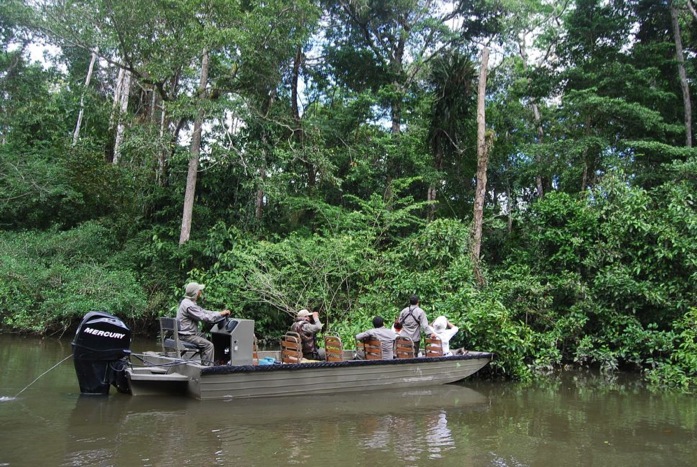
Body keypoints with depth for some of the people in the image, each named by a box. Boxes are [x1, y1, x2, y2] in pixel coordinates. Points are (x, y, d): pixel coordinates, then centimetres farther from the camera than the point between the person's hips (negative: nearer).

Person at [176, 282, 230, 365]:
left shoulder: (190, 302, 12)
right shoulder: (189, 305, -22)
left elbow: (203, 312, 14)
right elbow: (204, 317, -24)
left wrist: (220, 313, 5)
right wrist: (220, 314, -14)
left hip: (191, 332, 11)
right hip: (186, 336, -11)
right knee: (209, 345, -15)